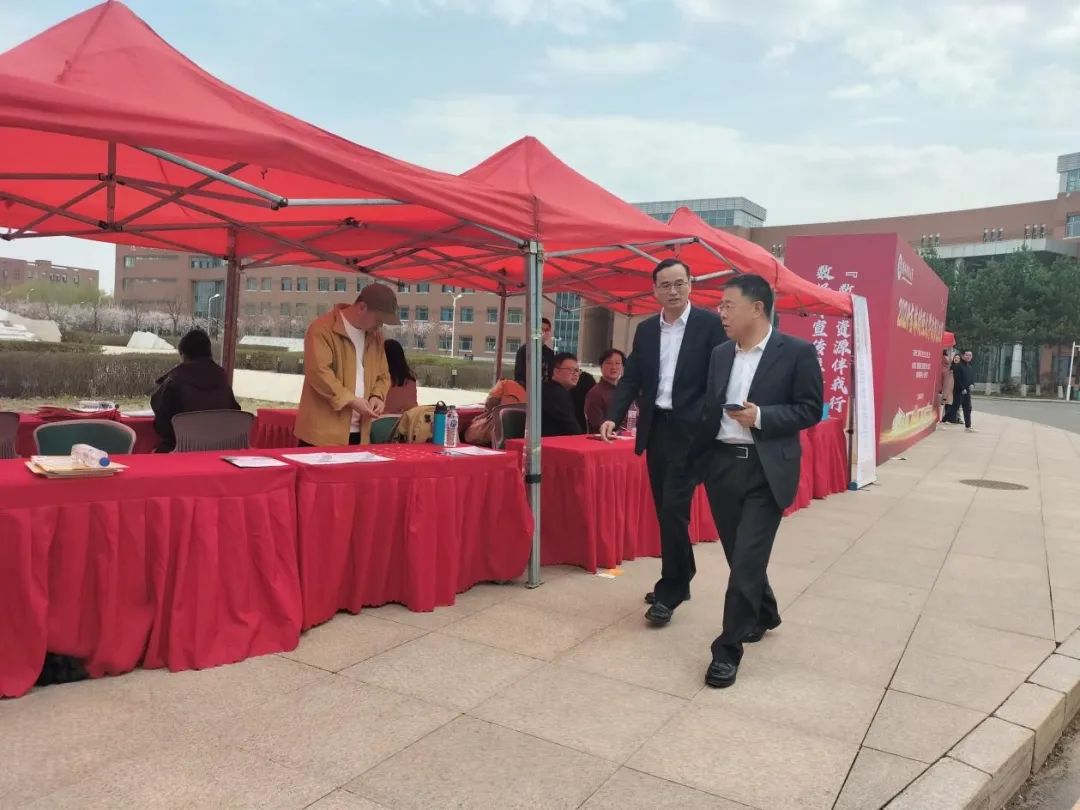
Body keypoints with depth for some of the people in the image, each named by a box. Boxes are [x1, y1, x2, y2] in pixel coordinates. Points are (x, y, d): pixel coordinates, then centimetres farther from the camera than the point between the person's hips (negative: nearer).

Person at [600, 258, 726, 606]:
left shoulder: (710, 324, -4)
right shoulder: (645, 329, 10)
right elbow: (631, 378, 8)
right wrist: (613, 417, -6)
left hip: (691, 430, -5)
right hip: (655, 429, 6)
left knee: (674, 508, -9)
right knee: (664, 510, 12)